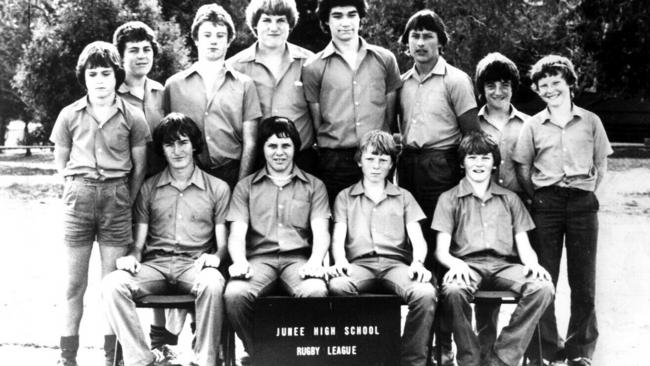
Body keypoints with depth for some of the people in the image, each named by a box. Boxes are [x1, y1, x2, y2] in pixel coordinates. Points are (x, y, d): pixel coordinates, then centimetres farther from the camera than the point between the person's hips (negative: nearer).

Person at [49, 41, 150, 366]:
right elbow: (61, 161, 13)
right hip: (78, 197, 1)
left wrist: (124, 200, 5)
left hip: (116, 200, -1)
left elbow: (139, 167, 6)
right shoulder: (70, 115, 4)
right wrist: (80, 189, 8)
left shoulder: (132, 118, 1)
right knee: (74, 283, 4)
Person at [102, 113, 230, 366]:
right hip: (154, 265, 2)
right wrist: (132, 256, -8)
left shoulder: (217, 188, 13)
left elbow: (222, 243, 9)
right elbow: (139, 242, 15)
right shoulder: (148, 188, 18)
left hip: (195, 266, -2)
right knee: (112, 285, -28)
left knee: (212, 284, -38)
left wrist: (215, 256, -14)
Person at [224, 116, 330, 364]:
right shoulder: (245, 187, 19)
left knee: (316, 292, -35)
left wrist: (315, 261, -16)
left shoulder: (314, 186, 18)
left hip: (298, 258, 0)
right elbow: (237, 233, 7)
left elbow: (321, 232, 6)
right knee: (234, 294, -32)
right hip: (259, 258, 1)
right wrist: (239, 261, -16)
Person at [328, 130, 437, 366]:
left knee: (425, 293, -34)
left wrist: (418, 262, -12)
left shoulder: (403, 197, 23)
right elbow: (338, 237, 8)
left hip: (396, 263, 1)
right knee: (338, 286, -38)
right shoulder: (345, 197, 22)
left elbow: (417, 238, 11)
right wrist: (340, 261, -15)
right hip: (359, 263, -1)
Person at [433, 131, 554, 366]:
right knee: (453, 290, -38)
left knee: (543, 287, -30)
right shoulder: (449, 199, 17)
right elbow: (441, 251, 6)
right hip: (468, 265, -2)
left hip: (504, 265, 2)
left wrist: (532, 264, -8)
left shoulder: (510, 199, 25)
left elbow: (524, 246, 16)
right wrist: (455, 264, -17)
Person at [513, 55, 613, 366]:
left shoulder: (590, 121, 7)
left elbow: (601, 166, 11)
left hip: (583, 203, 0)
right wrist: (540, 198, 2)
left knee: (583, 279, 3)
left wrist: (586, 192, 3)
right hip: (545, 204, 0)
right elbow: (522, 171, 7)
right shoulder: (533, 125, 7)